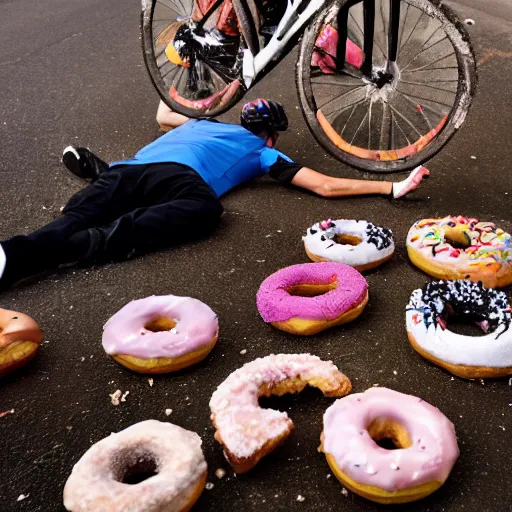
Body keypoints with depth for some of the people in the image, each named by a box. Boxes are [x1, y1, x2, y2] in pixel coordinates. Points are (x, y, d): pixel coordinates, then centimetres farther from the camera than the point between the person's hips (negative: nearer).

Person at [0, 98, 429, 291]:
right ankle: (96, 243, -49)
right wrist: (393, 188, 24)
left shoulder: (203, 123, 41)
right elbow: (326, 187, 19)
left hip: (127, 170, 6)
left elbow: (163, 115, 62)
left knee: (68, 227, -12)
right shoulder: (263, 151, 27)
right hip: (176, 177, -5)